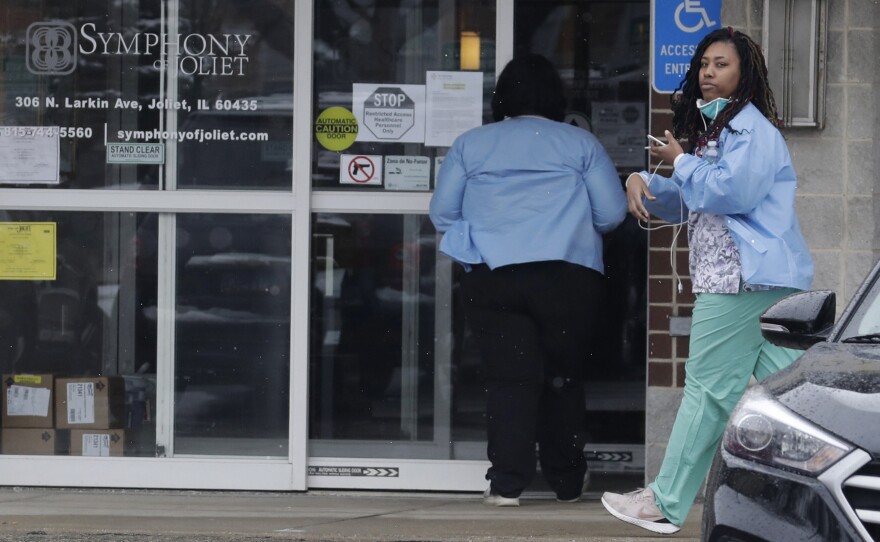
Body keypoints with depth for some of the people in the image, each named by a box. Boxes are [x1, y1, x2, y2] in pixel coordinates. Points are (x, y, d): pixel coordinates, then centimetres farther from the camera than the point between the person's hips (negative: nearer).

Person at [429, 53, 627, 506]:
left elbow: (442, 212, 10)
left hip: (492, 278, 0)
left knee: (509, 378, -2)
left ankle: (507, 483, -12)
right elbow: (612, 212, 7)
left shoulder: (470, 145, 13)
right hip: (568, 277, 0)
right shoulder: (581, 144, 10)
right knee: (564, 378, 11)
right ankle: (566, 481, 18)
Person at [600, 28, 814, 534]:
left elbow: (732, 192, -22)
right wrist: (644, 181, 9)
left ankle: (667, 504, -3)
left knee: (709, 388, -6)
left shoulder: (751, 128, -9)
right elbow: (688, 203, 28)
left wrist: (681, 161, -7)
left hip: (741, 279, -11)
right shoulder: (715, 128, 24)